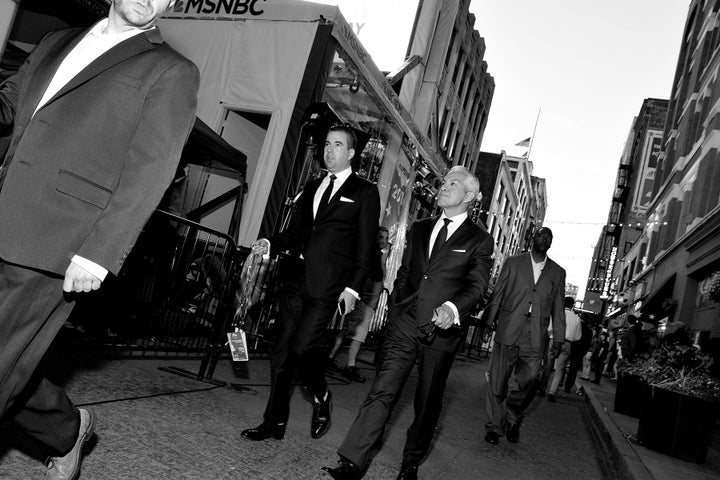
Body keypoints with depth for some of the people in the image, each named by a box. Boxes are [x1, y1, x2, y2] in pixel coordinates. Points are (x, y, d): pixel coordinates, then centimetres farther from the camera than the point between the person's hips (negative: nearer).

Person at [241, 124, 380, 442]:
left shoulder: (365, 192, 1)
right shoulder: (312, 187, 18)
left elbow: (366, 246, -3)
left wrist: (353, 287, -10)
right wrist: (270, 244, 1)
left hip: (327, 285, -6)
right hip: (295, 278, 6)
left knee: (303, 347, -12)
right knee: (281, 351, 7)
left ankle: (321, 398, 19)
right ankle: (274, 422, 20)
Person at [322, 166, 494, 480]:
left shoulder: (480, 241, 2)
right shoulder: (419, 229, 15)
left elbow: (476, 285, -10)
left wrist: (453, 308, -29)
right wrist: (396, 309, 13)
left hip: (441, 332, -2)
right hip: (404, 325, 2)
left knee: (427, 403, 10)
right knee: (382, 391, -6)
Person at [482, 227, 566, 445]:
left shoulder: (558, 273, 12)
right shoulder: (513, 263, 7)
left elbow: (558, 308, 14)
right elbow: (497, 294, 6)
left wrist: (558, 339, 9)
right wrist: (488, 320, -1)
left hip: (534, 338, 1)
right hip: (507, 331, -1)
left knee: (530, 377, -8)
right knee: (498, 381, 1)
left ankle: (513, 419, 18)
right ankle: (494, 426, 15)